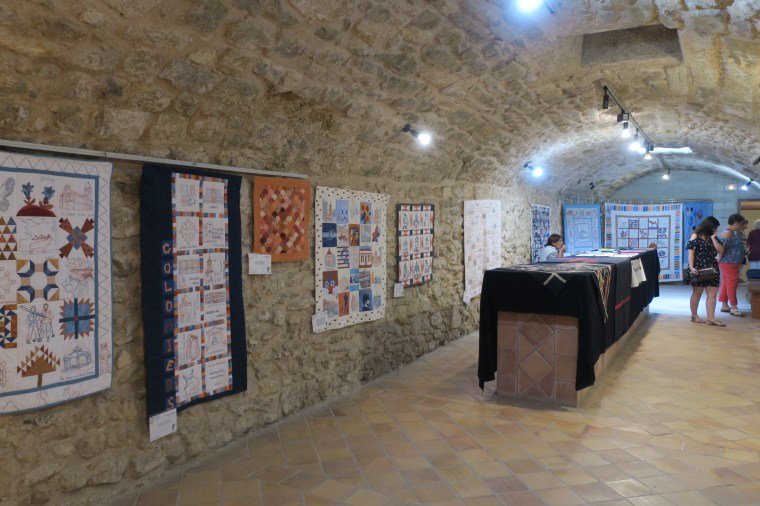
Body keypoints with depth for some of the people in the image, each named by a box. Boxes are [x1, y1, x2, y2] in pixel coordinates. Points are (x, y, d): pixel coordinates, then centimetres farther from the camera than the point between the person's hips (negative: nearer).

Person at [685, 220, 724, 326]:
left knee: (712, 294, 0)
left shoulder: (714, 238, 13)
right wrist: (691, 267, -21)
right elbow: (691, 253, -11)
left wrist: (713, 238, -5)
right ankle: (694, 316, 16)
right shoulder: (695, 238, -6)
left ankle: (711, 318, -1)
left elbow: (720, 250, 2)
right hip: (698, 269, -6)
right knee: (697, 293, 4)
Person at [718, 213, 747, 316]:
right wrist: (719, 260, -17)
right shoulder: (728, 233, -18)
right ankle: (734, 308, -2)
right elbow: (721, 248, -23)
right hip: (729, 263, -10)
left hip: (733, 263, 10)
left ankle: (724, 305, 20)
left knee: (726, 284, 13)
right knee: (732, 284, -6)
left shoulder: (734, 232, 14)